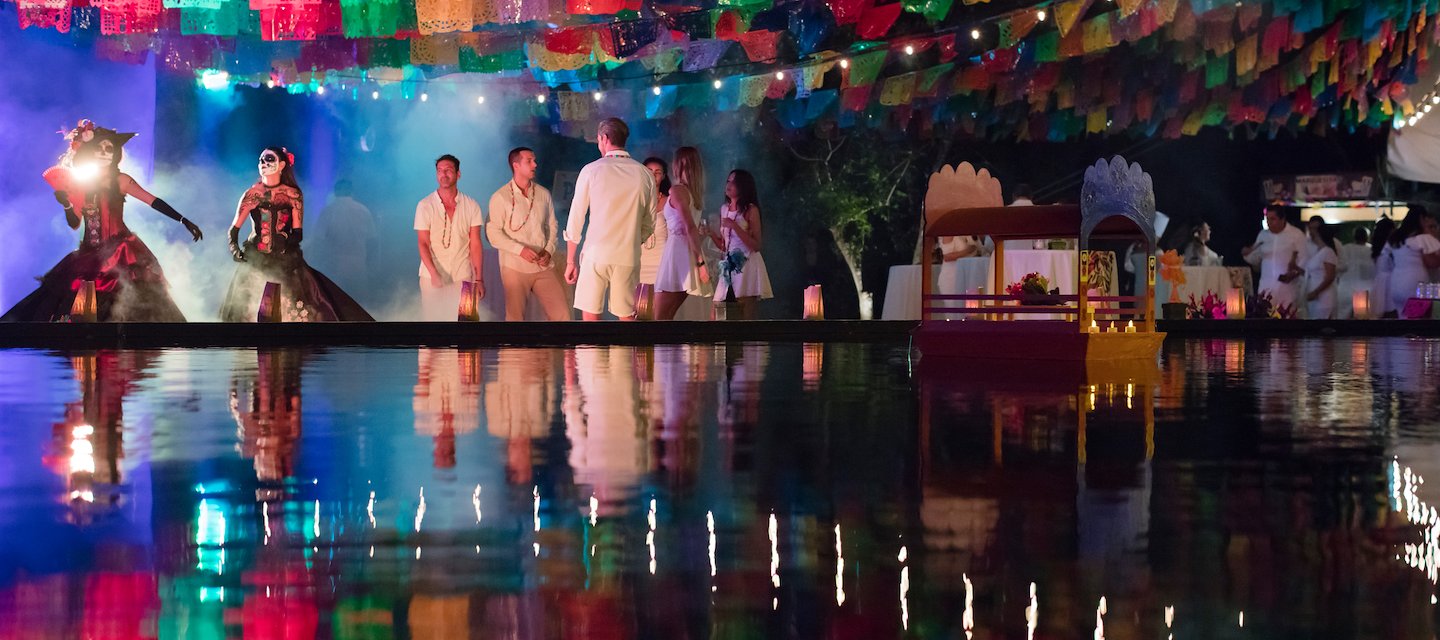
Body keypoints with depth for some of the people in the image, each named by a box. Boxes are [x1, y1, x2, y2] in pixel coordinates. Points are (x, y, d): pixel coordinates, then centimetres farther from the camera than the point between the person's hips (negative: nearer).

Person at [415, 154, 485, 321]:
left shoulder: (471, 206, 2)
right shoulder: (425, 206, -2)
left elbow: (475, 245, 2)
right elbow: (423, 243, -5)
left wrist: (479, 279, -4)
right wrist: (434, 273, -19)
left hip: (462, 277, 1)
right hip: (432, 276, -1)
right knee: (433, 318, 0)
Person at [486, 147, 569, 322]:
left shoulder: (543, 194, 9)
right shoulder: (500, 197, -4)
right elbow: (493, 233, -9)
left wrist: (549, 251, -3)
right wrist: (520, 249, -18)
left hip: (543, 267, 4)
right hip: (515, 267, -4)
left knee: (561, 314, -2)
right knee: (515, 317, 1)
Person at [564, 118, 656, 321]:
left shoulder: (591, 170, -2)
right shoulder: (644, 175, 4)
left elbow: (575, 220, 1)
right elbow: (648, 225, 9)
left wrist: (570, 260, 7)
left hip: (596, 254, -2)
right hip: (629, 257, 2)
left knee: (590, 316, 3)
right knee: (627, 316, 8)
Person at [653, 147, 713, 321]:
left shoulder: (677, 190, -9)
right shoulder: (692, 192, 16)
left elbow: (690, 227, -16)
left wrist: (701, 261, -19)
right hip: (687, 252, 9)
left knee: (660, 318, -11)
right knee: (666, 317, 10)